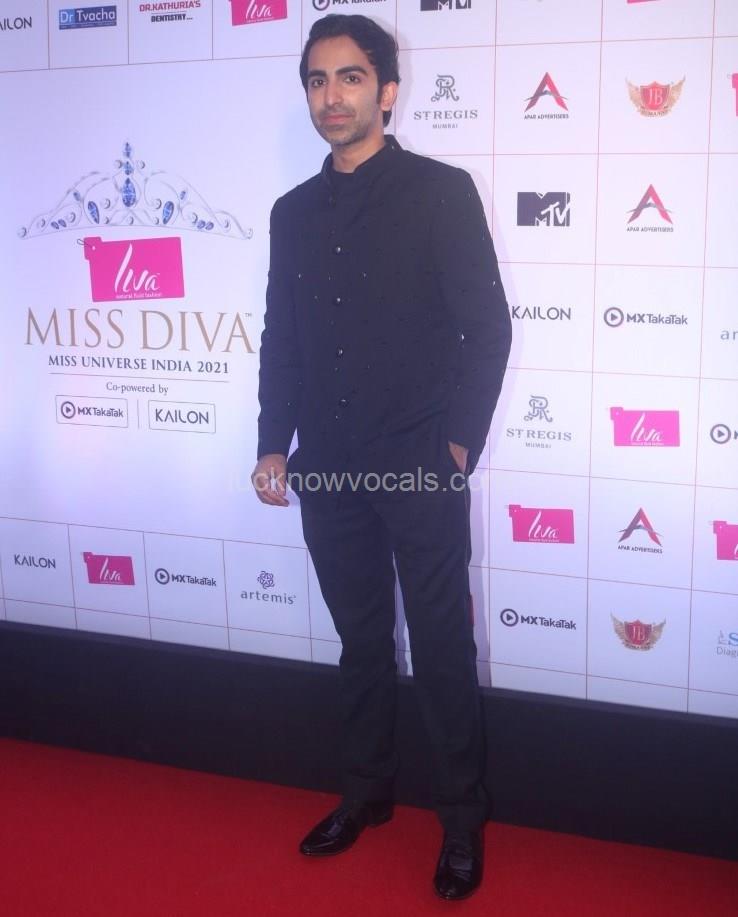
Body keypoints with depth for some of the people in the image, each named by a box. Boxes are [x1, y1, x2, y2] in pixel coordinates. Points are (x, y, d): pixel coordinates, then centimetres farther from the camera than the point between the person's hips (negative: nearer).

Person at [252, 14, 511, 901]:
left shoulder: (441, 192, -3)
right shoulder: (294, 211, 12)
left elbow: (488, 328, -5)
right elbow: (281, 339, 14)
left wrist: (460, 443, -8)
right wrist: (274, 445, 8)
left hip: (419, 466, -4)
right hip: (329, 468, 4)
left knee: (442, 646, 3)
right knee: (360, 640, 16)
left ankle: (462, 819, 19)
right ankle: (366, 791, 32)